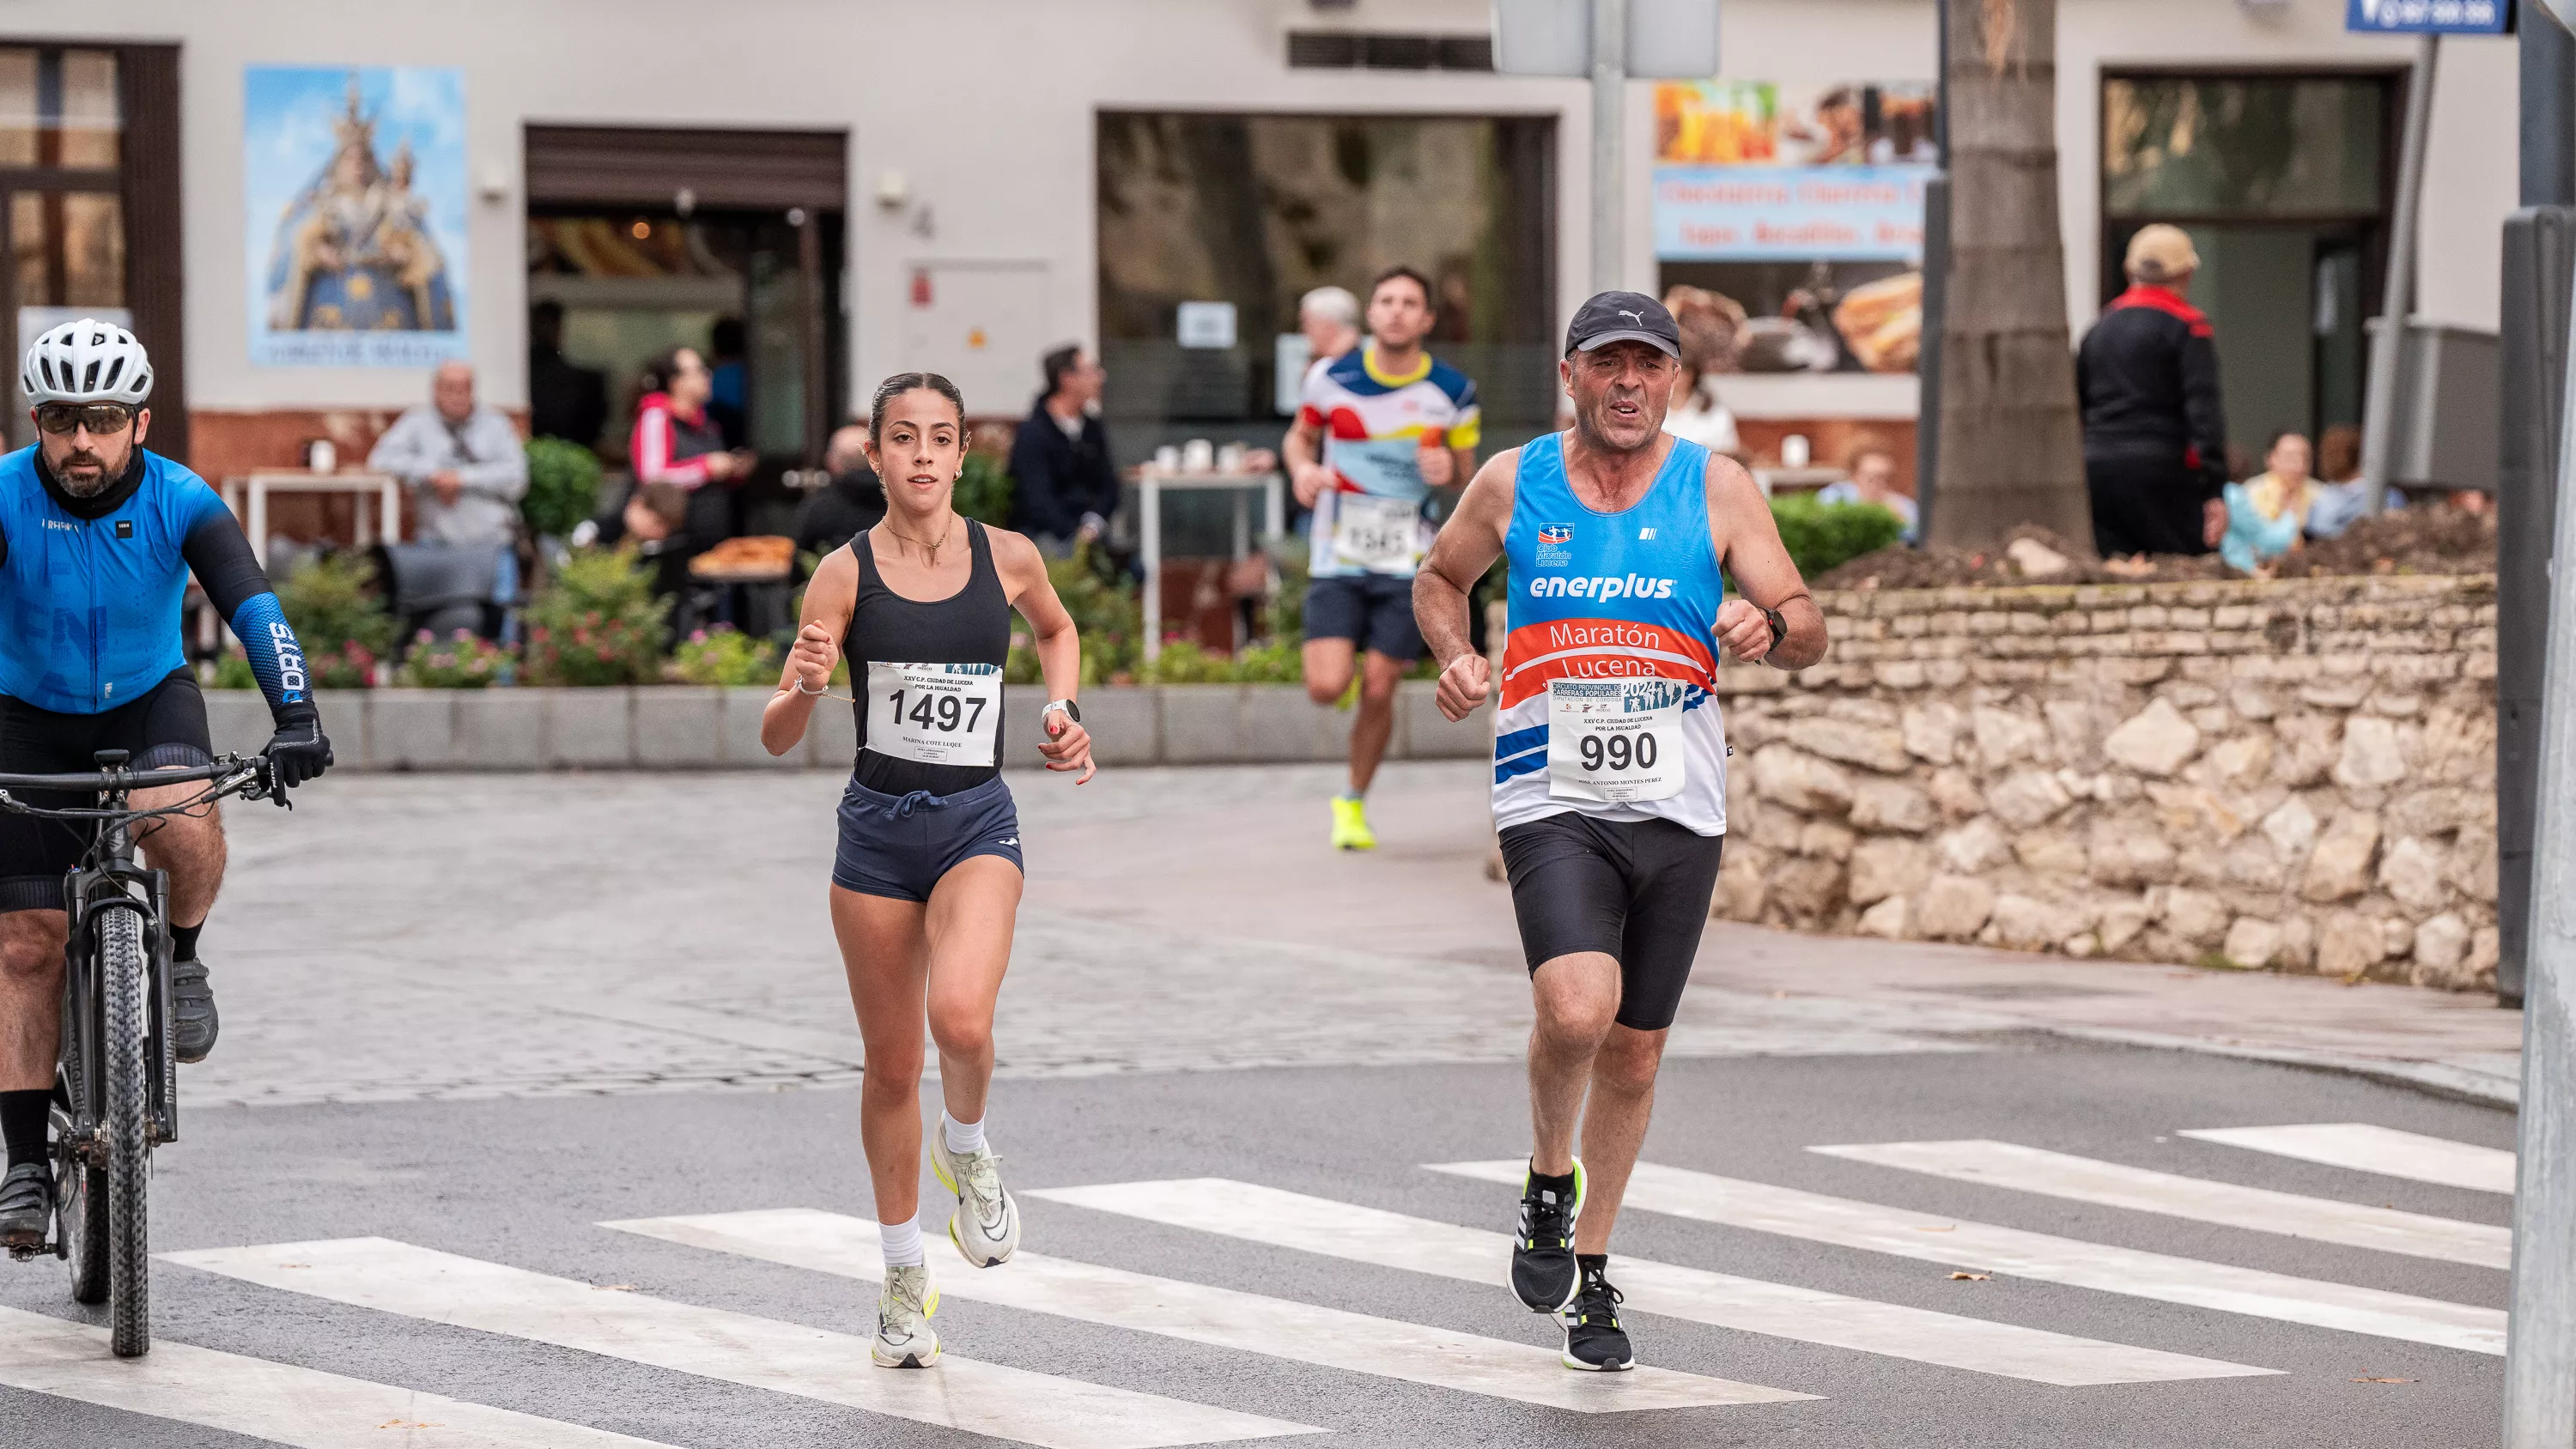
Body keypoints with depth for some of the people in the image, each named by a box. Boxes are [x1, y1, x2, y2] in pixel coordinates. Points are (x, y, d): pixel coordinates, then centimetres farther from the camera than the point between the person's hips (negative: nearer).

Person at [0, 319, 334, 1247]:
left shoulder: (180, 503, -19)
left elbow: (254, 607, -28)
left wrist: (295, 717, -44)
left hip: (149, 701, 0)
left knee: (186, 826, -35)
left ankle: (180, 960, -3)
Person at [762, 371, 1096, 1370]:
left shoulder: (1007, 558, -1)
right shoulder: (847, 573, -5)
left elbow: (1056, 629, 23)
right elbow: (776, 737, -8)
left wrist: (1063, 708, 6)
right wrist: (804, 689, -29)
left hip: (977, 820, -1)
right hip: (878, 826, 1)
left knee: (960, 1014, -28)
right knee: (892, 1064, 10)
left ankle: (967, 1150, 6)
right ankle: (905, 1280, 28)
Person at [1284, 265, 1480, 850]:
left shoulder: (1454, 391, -3)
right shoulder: (1334, 379, -5)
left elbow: (1467, 468, 10)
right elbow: (1301, 435, 12)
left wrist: (1449, 469, -14)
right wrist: (1302, 468, -11)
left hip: (1407, 565, 0)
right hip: (1337, 560, 0)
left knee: (1378, 691, -1)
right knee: (1327, 687, -13)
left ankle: (1355, 803, 21)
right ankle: (1338, 659, 26)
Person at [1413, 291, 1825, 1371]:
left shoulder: (1716, 488, 1)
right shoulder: (1513, 483, 2)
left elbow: (1807, 631, 1)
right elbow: (1439, 580, 19)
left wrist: (1766, 627, -22)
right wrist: (1455, 655, -1)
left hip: (1677, 810, 2)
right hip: (1552, 799, -2)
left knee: (1633, 1053, 9)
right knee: (1576, 1008, -25)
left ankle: (1589, 1273, 29)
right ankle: (1547, 1182, 5)